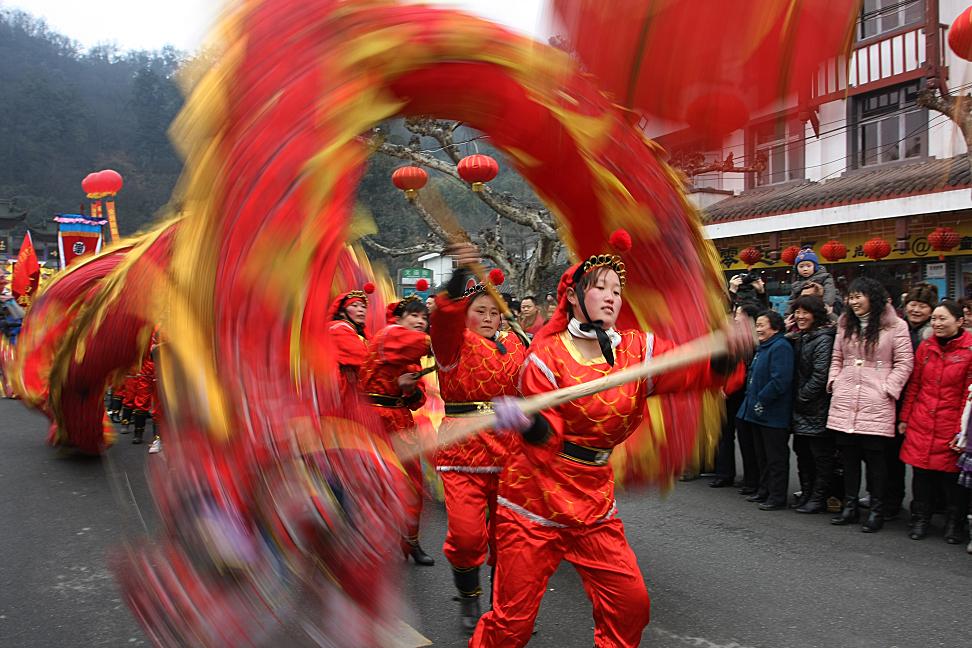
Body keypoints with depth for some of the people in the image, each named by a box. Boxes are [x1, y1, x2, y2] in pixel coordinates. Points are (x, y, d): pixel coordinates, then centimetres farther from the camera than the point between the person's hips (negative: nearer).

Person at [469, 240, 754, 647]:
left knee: (630, 603, 6)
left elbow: (697, 370, -12)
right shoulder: (546, 355, -11)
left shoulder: (637, 349, 0)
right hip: (534, 501, -4)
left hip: (594, 503, 4)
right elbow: (547, 434, -16)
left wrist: (728, 351, -32)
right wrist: (529, 424, -39)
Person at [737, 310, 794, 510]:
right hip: (758, 411, 10)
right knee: (762, 455, 18)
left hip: (773, 414, -10)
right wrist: (751, 399, 14)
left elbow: (780, 380, -25)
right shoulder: (762, 347, 16)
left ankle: (777, 496, 8)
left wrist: (761, 400, -19)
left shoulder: (781, 347, -17)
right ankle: (764, 490, 29)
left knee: (776, 457, 0)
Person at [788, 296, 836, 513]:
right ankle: (806, 494, 24)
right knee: (802, 452, 14)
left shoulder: (823, 339, -12)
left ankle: (818, 498, 9)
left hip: (817, 408, -8)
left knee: (821, 455, 2)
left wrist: (803, 397, -13)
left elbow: (820, 375, -18)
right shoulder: (798, 338, 13)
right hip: (800, 407, 8)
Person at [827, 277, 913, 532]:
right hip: (844, 401, 5)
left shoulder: (895, 326, -1)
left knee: (874, 455, -1)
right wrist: (833, 382, 7)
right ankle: (849, 506, 19)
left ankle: (876, 510, 11)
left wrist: (888, 389, -10)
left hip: (876, 403, -5)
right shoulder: (845, 325, 15)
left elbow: (905, 362, -3)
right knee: (847, 454, 9)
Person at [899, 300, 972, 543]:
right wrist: (905, 418, 10)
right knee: (921, 473, 8)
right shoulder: (925, 347, 7)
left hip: (951, 426, -3)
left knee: (952, 476, 5)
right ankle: (921, 519, 24)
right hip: (921, 424, 3)